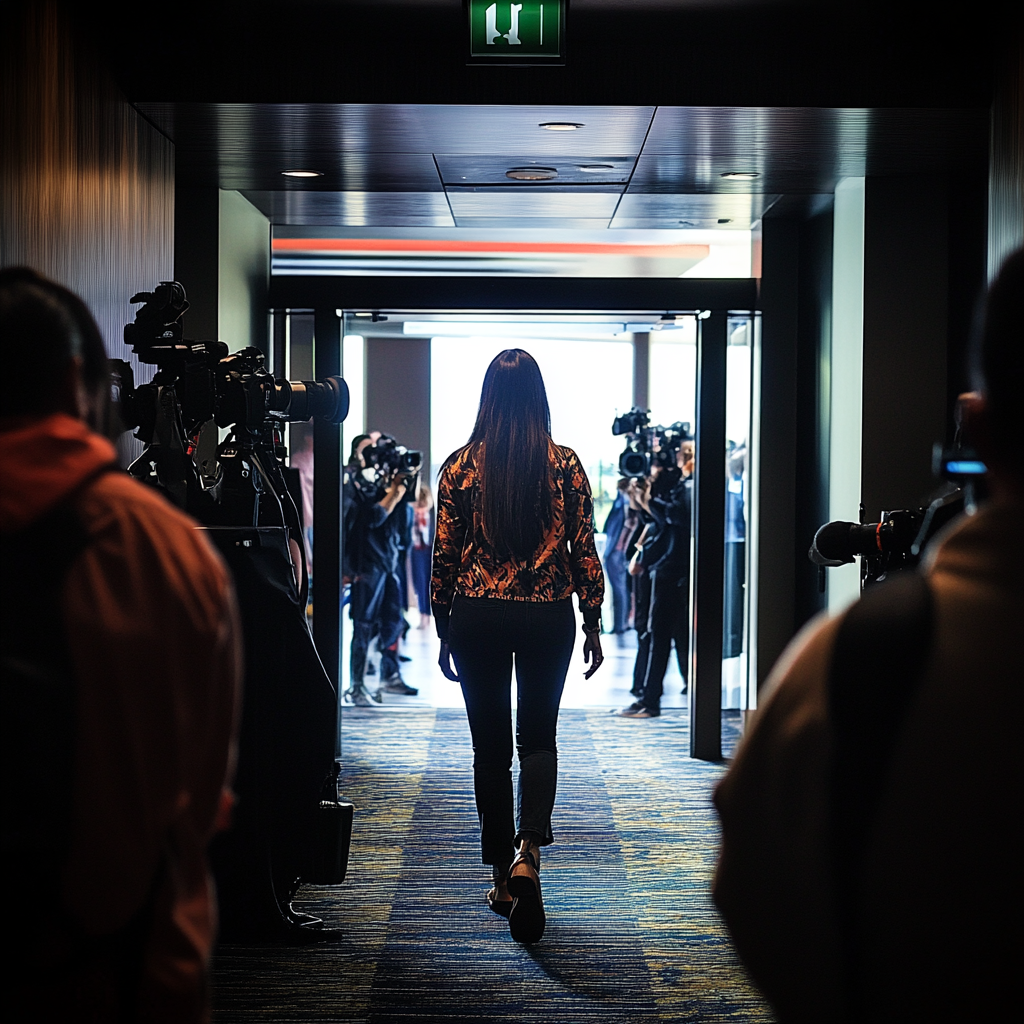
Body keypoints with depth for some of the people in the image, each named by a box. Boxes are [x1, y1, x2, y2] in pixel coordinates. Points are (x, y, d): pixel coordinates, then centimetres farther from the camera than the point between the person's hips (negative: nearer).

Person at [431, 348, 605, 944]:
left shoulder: (462, 466, -3)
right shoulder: (565, 465, -3)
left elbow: (444, 555, 0)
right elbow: (585, 552, -1)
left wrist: (444, 632, 9)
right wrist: (594, 625, 8)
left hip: (476, 616, 0)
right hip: (548, 616, 0)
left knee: (490, 745, 12)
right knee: (538, 738, 13)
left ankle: (502, 877, 17)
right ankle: (528, 854, -10)